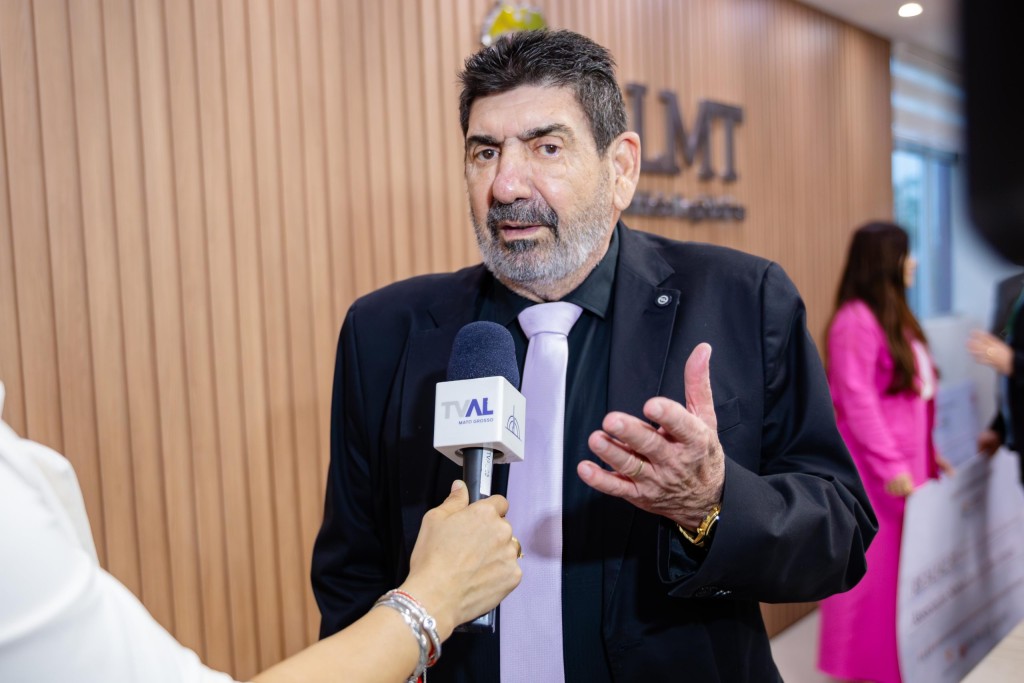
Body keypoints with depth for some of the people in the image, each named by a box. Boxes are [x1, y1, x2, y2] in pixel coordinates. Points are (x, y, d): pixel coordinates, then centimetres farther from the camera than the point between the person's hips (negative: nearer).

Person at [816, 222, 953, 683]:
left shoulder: (893, 315, 14)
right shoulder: (855, 322, -16)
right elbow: (856, 401, -20)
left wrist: (928, 453, 15)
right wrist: (889, 465, -20)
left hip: (905, 462, 9)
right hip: (872, 469, -9)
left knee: (903, 563, 14)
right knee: (873, 566, 1)